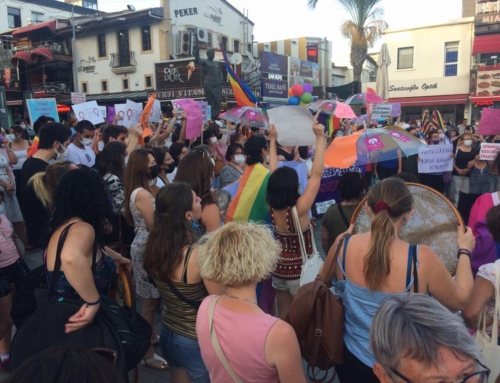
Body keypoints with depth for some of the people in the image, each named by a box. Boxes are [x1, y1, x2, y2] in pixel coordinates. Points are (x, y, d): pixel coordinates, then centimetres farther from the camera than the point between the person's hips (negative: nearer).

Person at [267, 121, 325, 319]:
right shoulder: (299, 209, -23)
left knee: (283, 317, 17)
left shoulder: (272, 207, -8)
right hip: (300, 271, -6)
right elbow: (317, 174, -25)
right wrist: (320, 138, -24)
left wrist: (273, 140, 8)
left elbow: (274, 174, 2)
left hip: (279, 268, 6)